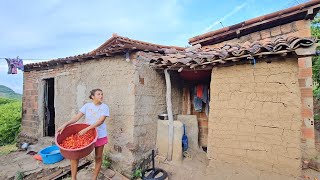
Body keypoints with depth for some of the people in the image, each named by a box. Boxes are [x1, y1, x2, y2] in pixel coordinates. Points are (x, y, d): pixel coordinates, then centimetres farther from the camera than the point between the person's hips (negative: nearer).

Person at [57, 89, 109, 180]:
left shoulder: (104, 107, -9)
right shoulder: (87, 105, -2)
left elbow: (100, 121, -20)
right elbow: (77, 117, -5)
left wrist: (86, 129, -28)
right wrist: (65, 125, -19)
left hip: (100, 135, -1)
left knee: (98, 157, 9)